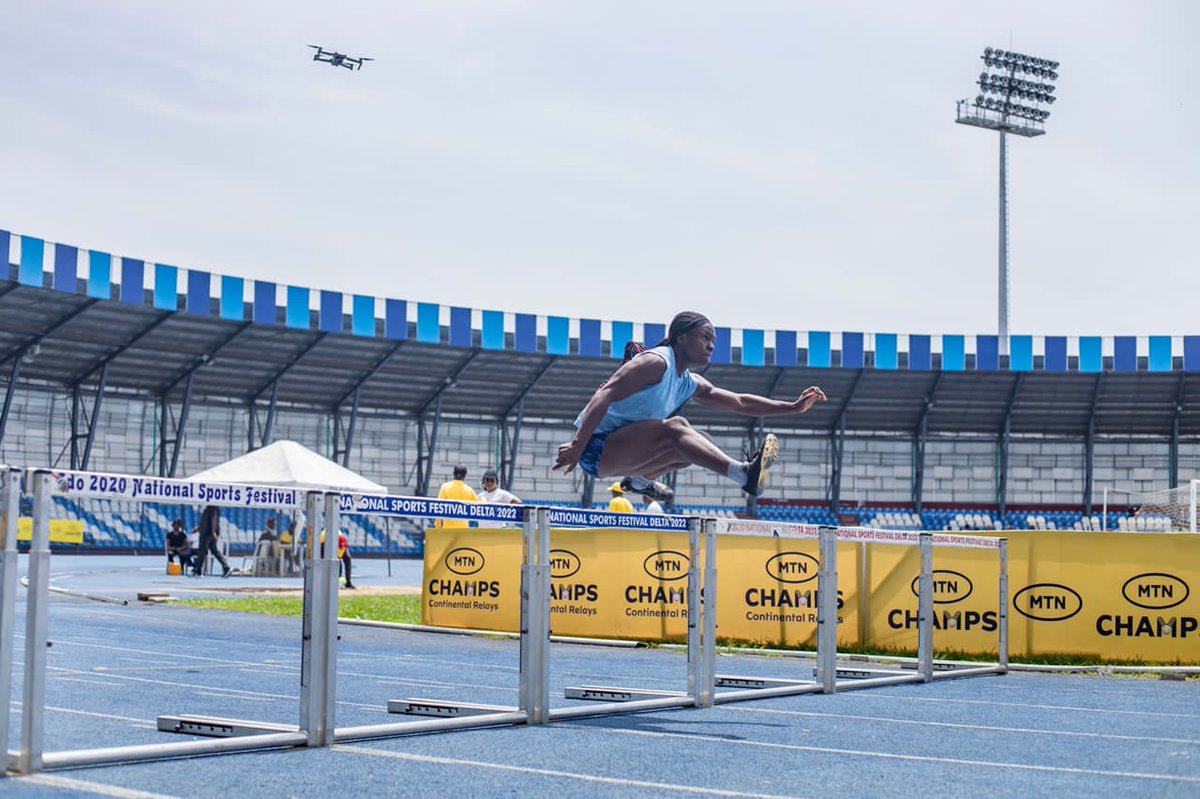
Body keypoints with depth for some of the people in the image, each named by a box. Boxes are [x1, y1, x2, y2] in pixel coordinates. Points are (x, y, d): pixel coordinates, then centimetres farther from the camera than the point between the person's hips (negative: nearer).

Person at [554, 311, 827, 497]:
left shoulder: (691, 385, 13)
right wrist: (577, 446, -35)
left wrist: (794, 407, 12)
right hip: (596, 446, -9)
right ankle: (745, 474, -48)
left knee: (703, 443, 5)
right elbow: (604, 395, -24)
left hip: (622, 457, 9)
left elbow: (741, 402, 19)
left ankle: (639, 480, 18)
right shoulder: (656, 362, -13)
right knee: (674, 427, -30)